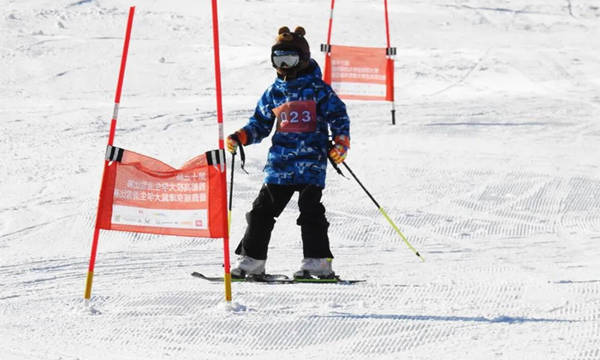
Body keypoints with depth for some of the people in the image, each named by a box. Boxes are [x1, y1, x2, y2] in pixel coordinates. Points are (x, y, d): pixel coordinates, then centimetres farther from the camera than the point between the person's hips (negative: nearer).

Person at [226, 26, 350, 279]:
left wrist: (341, 143, -12)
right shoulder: (273, 93, 14)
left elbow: (339, 117, 3)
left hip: (311, 161, -4)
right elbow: (260, 123, 22)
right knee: (262, 210, 3)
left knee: (310, 210, -11)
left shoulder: (318, 90, 2)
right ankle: (251, 260, 11)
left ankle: (317, 261, -7)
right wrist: (240, 137, 6)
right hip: (280, 162, 5)